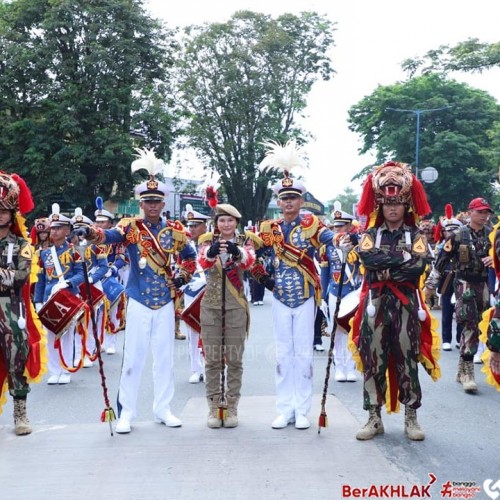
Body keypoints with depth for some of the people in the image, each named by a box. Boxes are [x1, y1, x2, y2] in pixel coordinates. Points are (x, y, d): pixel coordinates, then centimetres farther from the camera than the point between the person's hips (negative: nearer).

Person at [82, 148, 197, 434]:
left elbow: (190, 256, 22)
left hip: (166, 303, 3)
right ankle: (126, 413, 10)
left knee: (165, 357, 10)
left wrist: (183, 275, 5)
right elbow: (112, 235, -27)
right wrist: (93, 233, -48)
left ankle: (163, 410, 22)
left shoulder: (175, 230, 5)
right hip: (139, 302, -3)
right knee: (133, 358, 0)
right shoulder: (131, 226, -5)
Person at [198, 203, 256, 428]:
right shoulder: (208, 241, 4)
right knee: (212, 360, 4)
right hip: (211, 306, 1)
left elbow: (249, 261, -21)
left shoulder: (244, 241, 2)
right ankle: (214, 408, 12)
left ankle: (231, 408, 14)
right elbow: (202, 262, -19)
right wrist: (211, 252, -43)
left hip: (236, 307, 0)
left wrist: (237, 252, -44)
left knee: (235, 359, 4)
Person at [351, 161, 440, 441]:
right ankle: (374, 418, 12)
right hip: (376, 305, 1)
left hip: (406, 306, 0)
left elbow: (419, 266, -13)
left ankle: (411, 418, 14)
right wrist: (402, 256, -14)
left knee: (408, 360, 3)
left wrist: (385, 268, -12)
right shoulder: (370, 235, 7)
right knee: (373, 360, 3)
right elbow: (367, 258, -15)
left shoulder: (416, 236, 5)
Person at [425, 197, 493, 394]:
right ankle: (468, 372, -11)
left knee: (472, 326, 10)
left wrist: (494, 260, -19)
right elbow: (441, 261, -1)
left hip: (483, 284, 4)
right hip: (464, 283, -4)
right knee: (471, 325, -13)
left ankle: (462, 370, 21)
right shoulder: (457, 236, -4)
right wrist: (430, 285, 1)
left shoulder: (492, 235, 5)